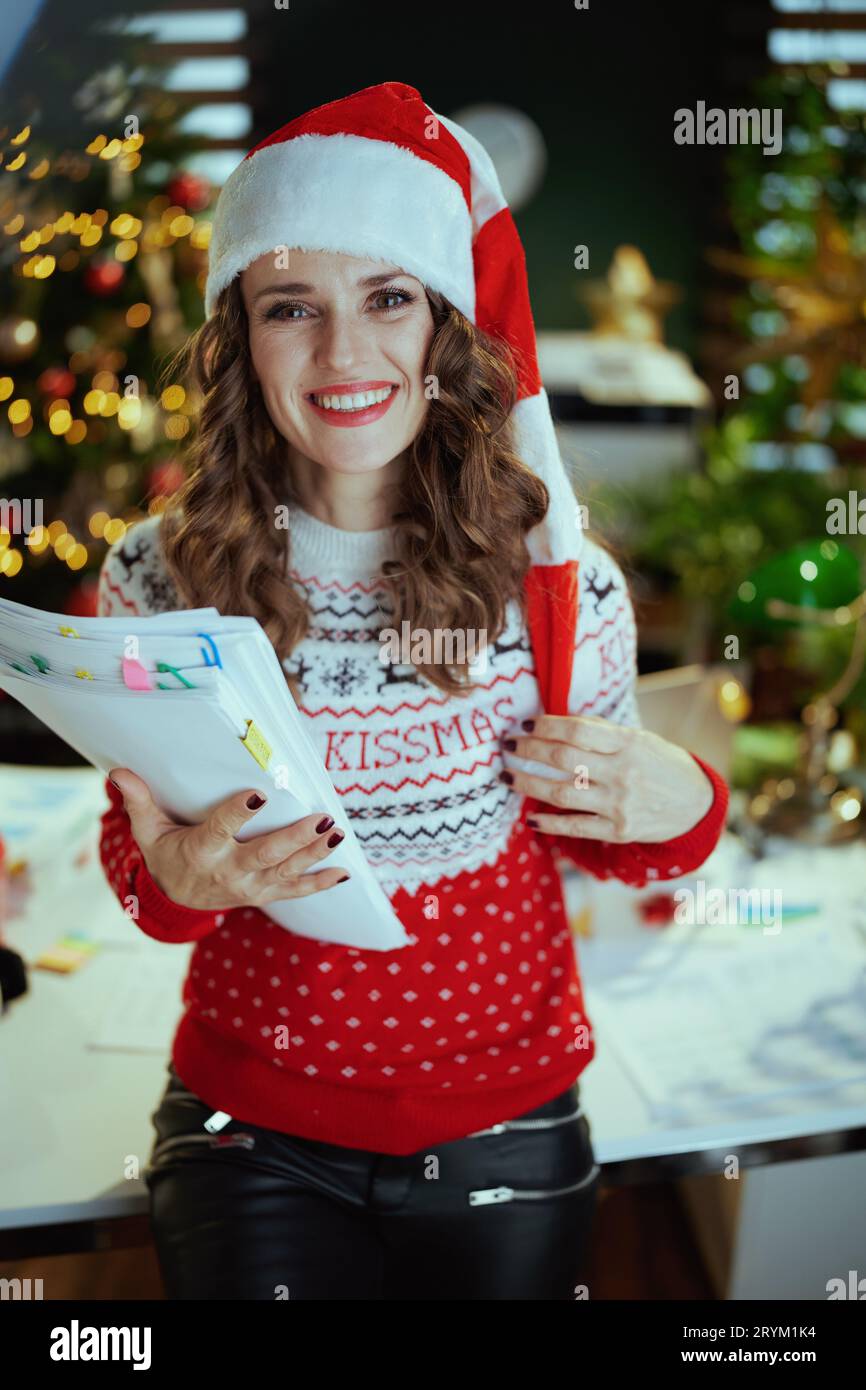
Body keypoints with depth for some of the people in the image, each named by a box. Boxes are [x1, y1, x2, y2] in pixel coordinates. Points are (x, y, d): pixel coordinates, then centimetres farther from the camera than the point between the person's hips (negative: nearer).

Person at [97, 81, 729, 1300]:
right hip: (250, 1122, 0)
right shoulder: (160, 581, -13)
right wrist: (177, 877, -25)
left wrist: (676, 804, -20)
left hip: (503, 1125, 1)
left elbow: (587, 836, 2)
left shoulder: (561, 583, -13)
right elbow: (133, 855, -3)